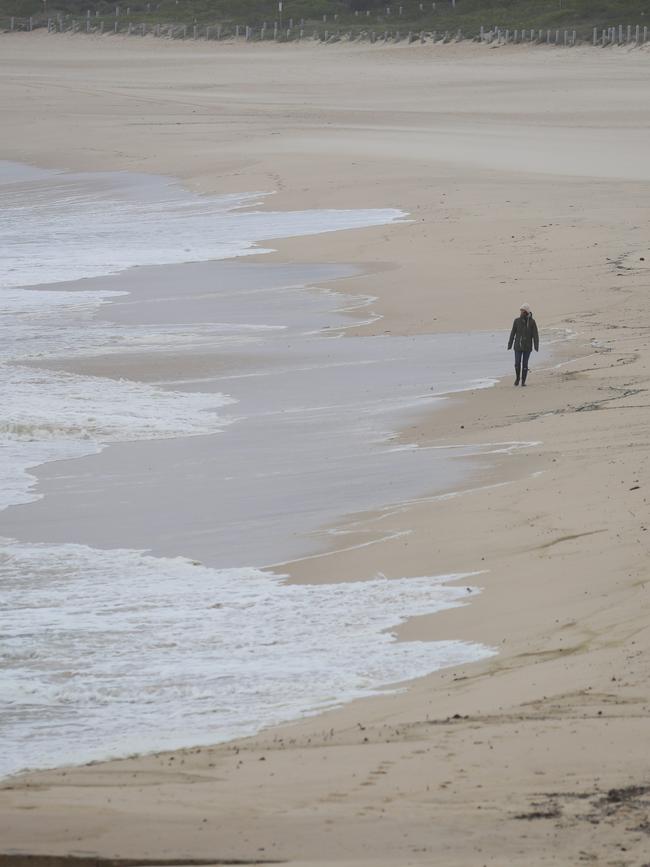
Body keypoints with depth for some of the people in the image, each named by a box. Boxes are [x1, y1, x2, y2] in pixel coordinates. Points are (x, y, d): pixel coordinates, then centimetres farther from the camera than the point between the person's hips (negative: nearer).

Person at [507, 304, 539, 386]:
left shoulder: (532, 322, -7)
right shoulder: (517, 321, -2)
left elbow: (535, 335, -7)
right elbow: (513, 333, 1)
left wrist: (536, 346, -13)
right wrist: (510, 345, -1)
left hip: (527, 346, -1)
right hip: (518, 346, 1)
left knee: (525, 364, 0)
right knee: (517, 363, -3)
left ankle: (523, 381, 12)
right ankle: (518, 377, 23)